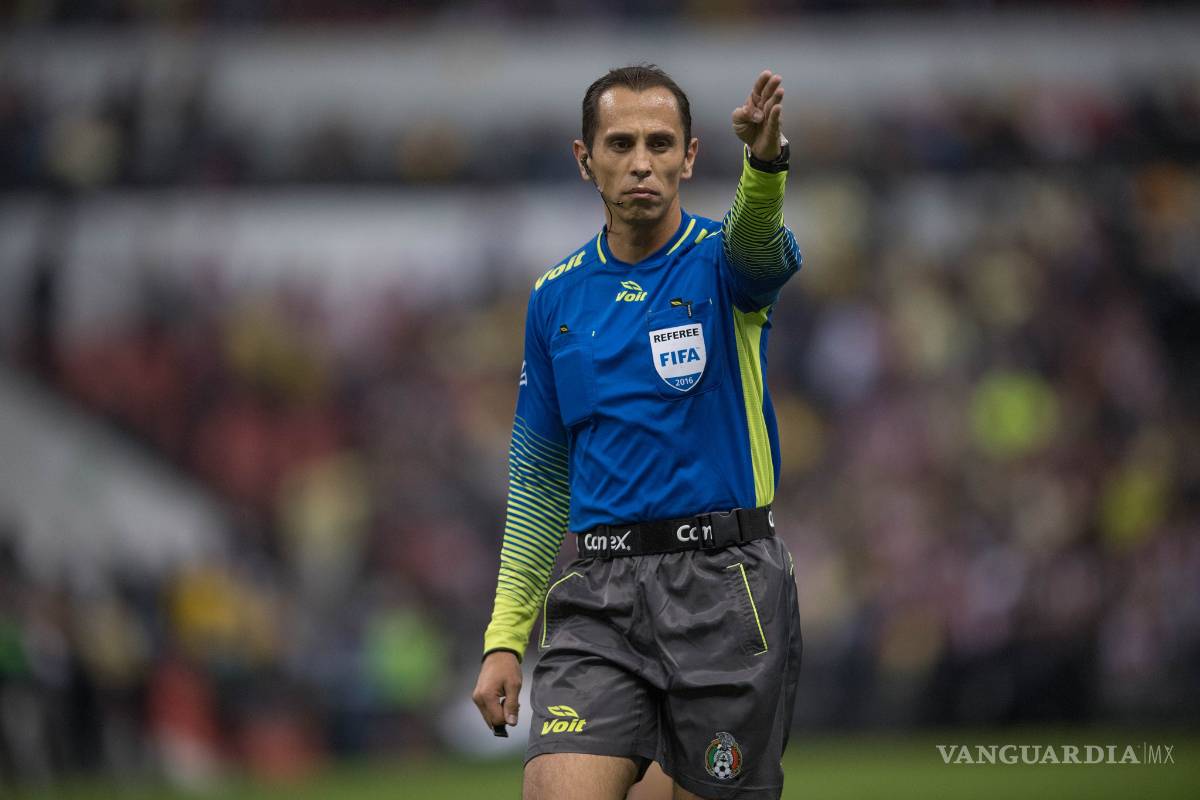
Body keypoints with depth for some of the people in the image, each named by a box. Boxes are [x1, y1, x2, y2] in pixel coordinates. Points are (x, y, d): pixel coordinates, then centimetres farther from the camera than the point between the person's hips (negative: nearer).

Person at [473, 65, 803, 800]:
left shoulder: (719, 262, 0)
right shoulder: (556, 299, 11)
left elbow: (760, 247, -28)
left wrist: (765, 163, -51)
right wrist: (505, 637, 10)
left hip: (724, 583, -3)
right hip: (602, 591, 3)